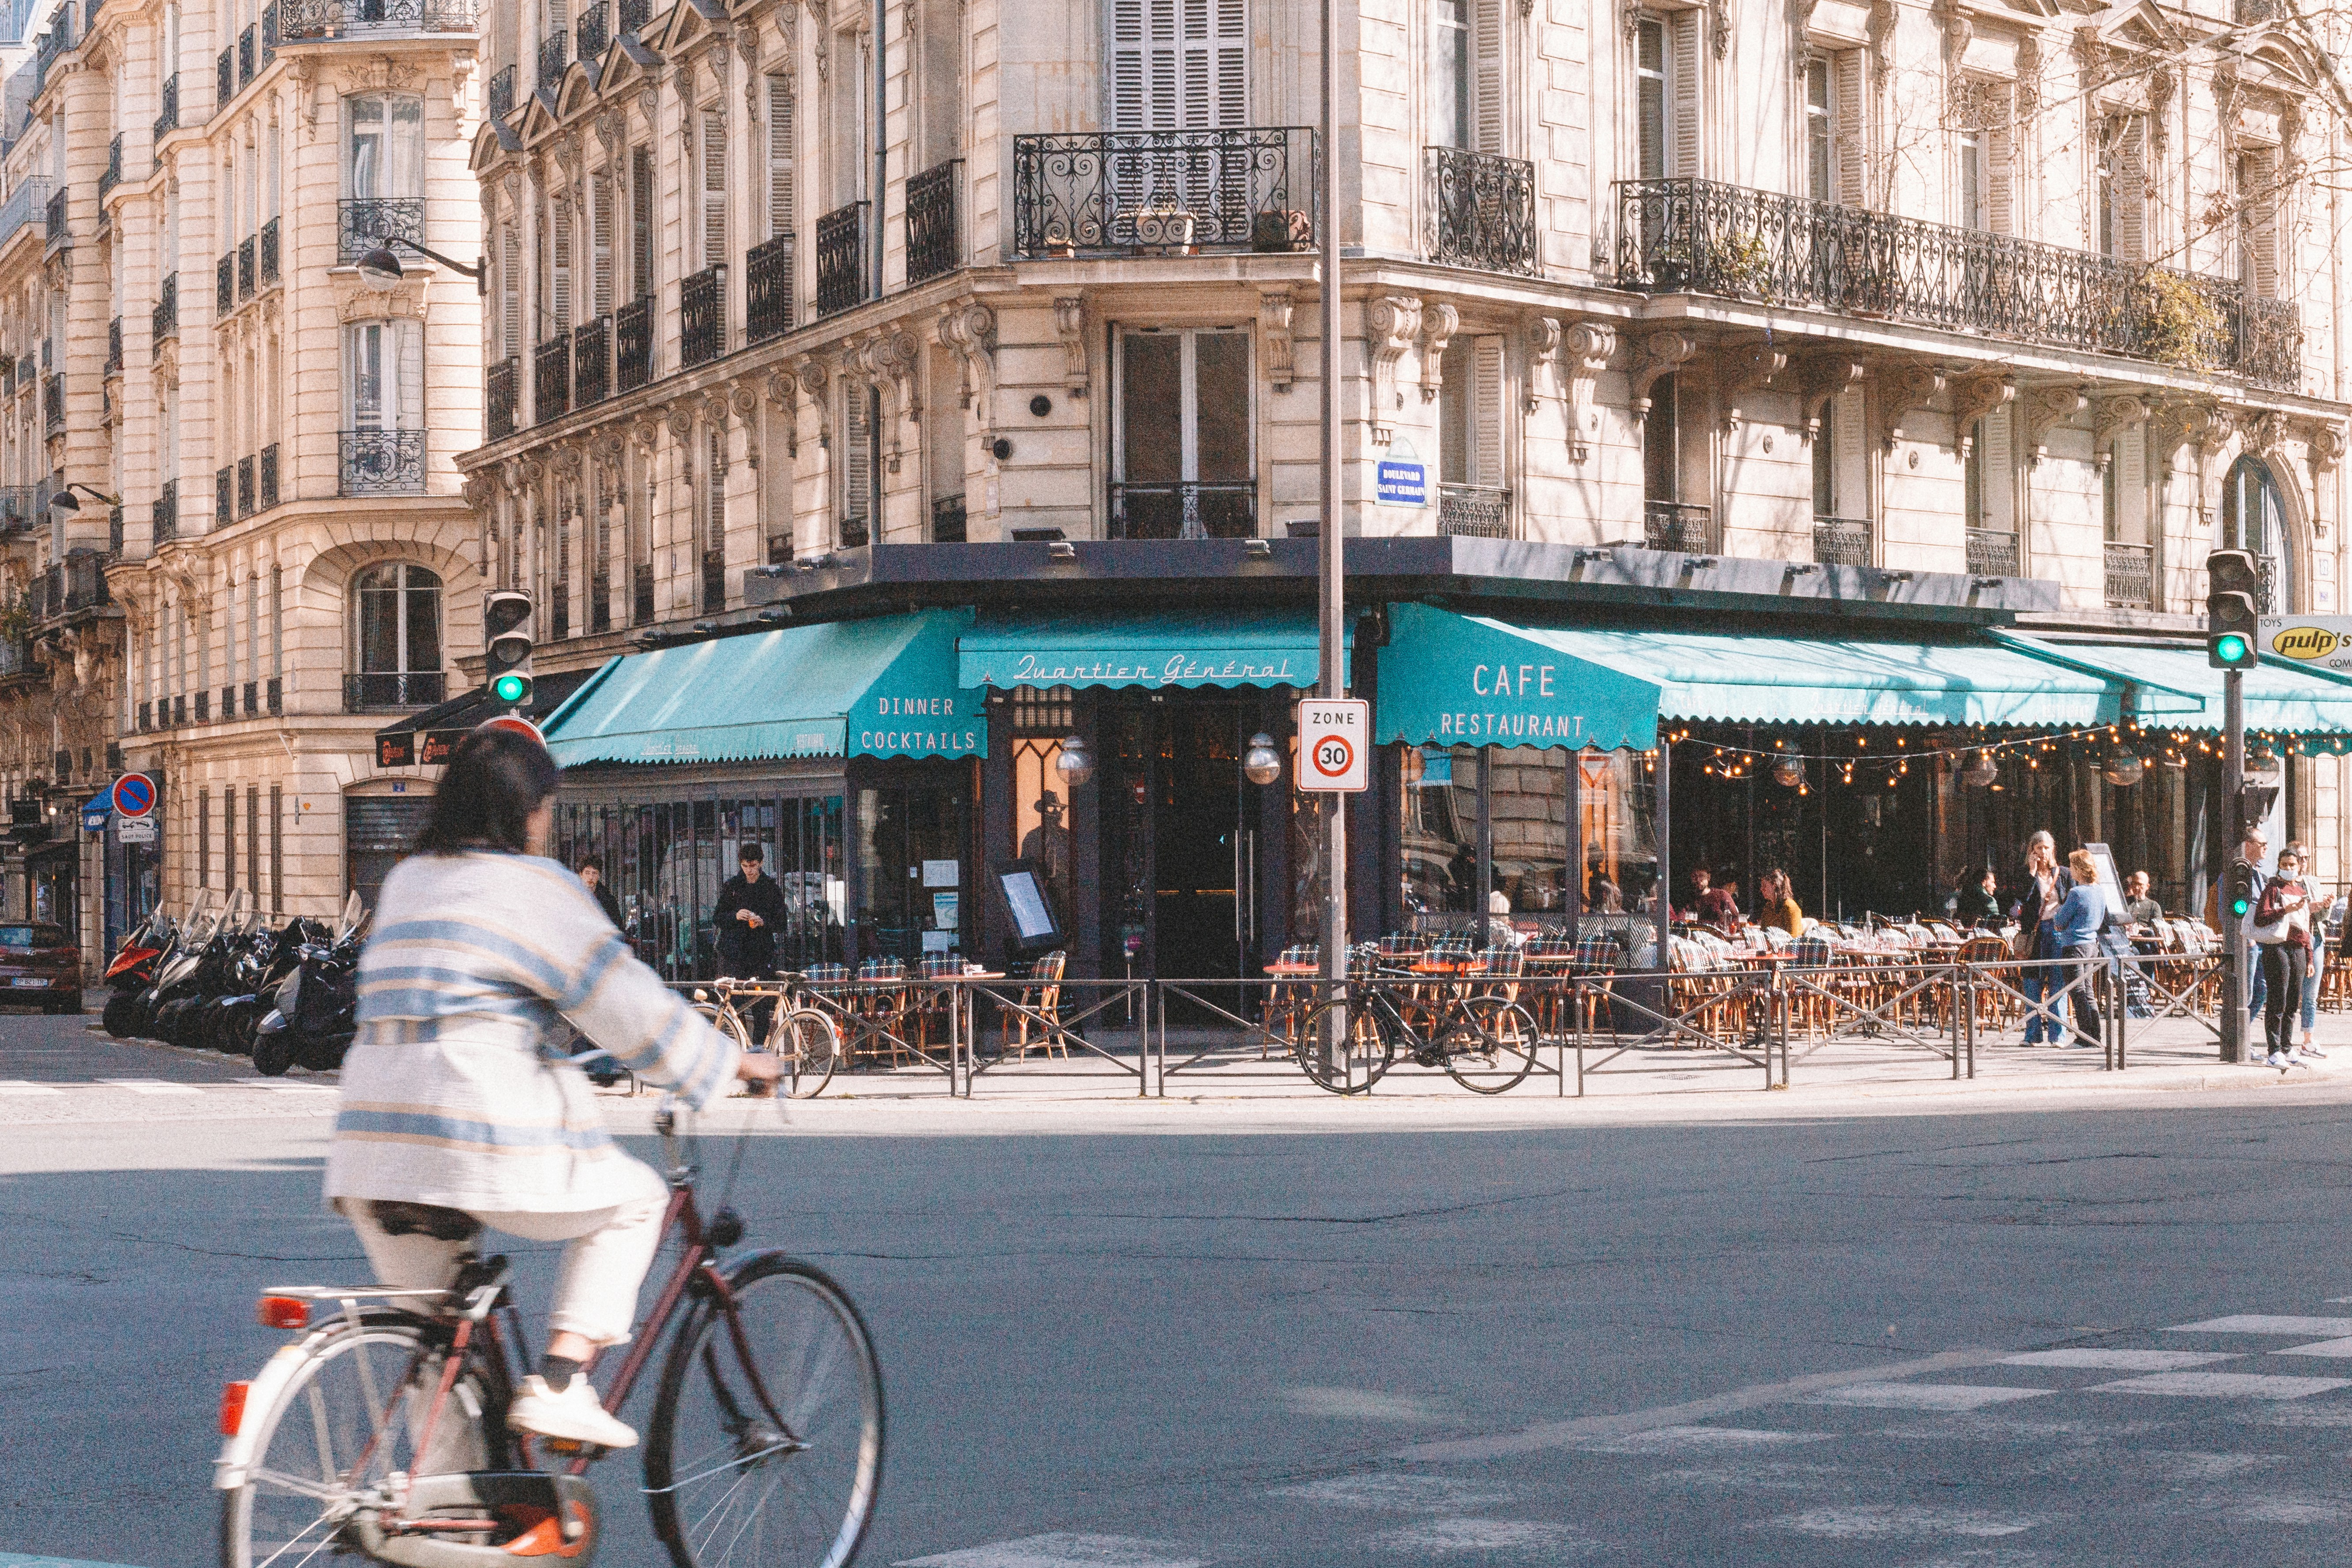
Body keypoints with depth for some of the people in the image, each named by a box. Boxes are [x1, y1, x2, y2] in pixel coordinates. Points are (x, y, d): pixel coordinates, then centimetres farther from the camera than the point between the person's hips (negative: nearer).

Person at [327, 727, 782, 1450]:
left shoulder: (407, 881, 21)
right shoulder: (533, 884, -2)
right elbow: (620, 996, -4)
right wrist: (728, 1061, 7)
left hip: (376, 1141, 7)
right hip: (484, 1132, -7)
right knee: (633, 1200, 15)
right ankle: (558, 1383, 2)